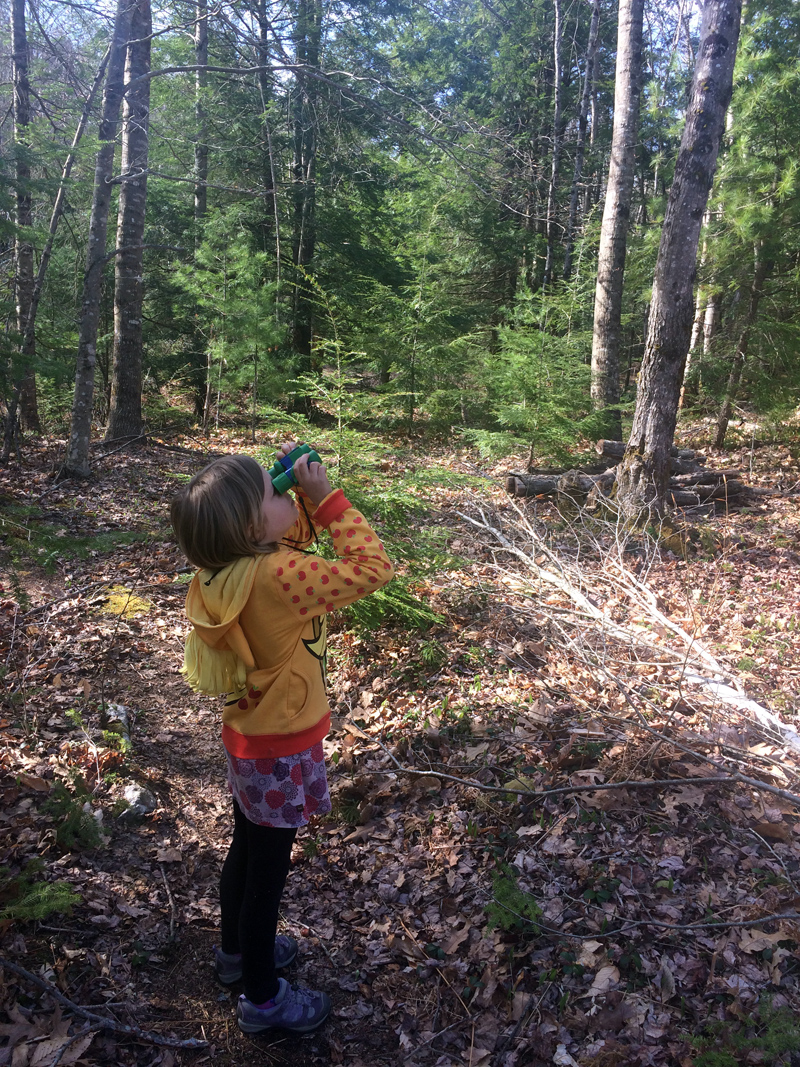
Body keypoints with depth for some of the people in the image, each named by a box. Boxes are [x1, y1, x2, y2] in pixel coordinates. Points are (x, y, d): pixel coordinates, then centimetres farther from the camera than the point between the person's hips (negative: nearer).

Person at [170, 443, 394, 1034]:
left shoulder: (227, 566, -9)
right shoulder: (276, 577, -33)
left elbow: (298, 532, 8)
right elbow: (372, 568, -29)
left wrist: (304, 492, -10)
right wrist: (326, 495, -26)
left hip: (249, 737, 8)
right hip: (282, 751, -8)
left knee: (247, 848, 27)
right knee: (268, 867, 11)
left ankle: (237, 949, 50)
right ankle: (262, 996, 33)